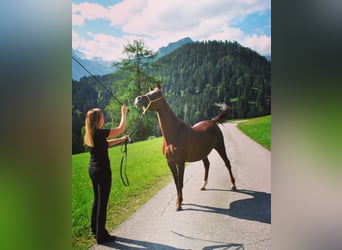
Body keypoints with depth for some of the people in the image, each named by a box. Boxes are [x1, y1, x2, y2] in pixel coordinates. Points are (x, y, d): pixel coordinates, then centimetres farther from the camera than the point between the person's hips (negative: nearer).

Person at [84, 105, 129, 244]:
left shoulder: (90, 134, 6)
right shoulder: (99, 133, -20)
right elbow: (121, 128, -14)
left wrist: (122, 140, 15)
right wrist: (124, 113, -1)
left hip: (92, 169, 9)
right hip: (102, 171, -9)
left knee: (97, 199, 20)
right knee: (102, 202, 0)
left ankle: (95, 229, 33)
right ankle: (101, 235, 9)